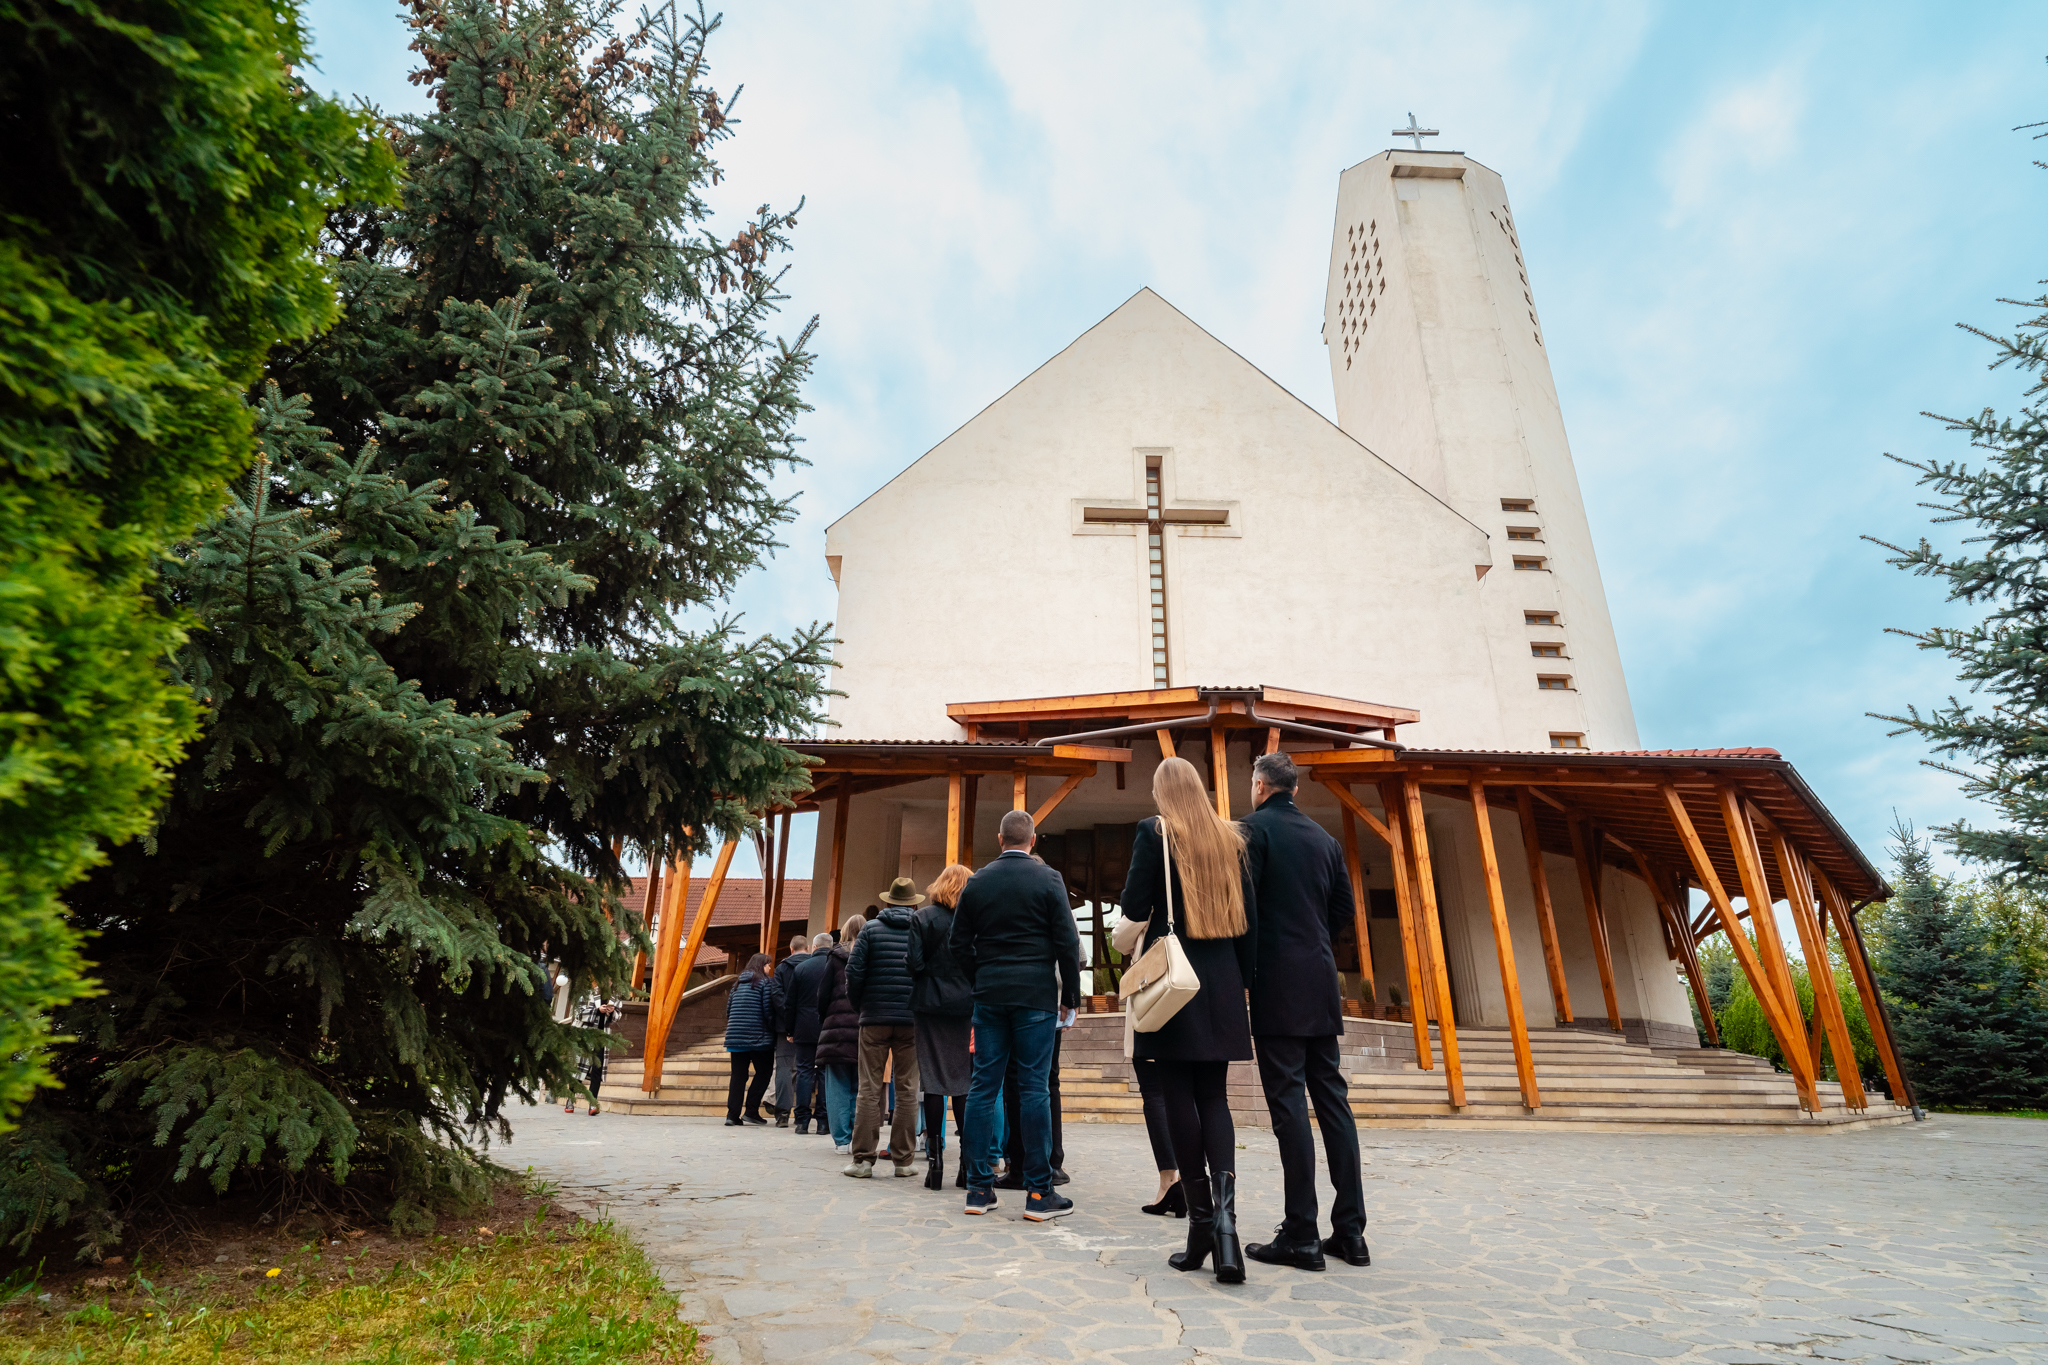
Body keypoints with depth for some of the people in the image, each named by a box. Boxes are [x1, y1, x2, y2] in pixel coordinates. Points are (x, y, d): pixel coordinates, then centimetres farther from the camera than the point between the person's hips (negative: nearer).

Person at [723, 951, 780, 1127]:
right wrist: (773, 1031, -1)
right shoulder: (766, 982, -4)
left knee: (737, 1074, 9)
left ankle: (733, 1114, 2)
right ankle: (751, 1111, 1)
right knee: (763, 1072, 7)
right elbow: (768, 1010, -11)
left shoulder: (738, 983, 15)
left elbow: (729, 1010, 16)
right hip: (759, 1037, -6)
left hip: (736, 1036, 6)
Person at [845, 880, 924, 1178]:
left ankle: (863, 1159, 5)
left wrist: (860, 1004, 11)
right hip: (912, 1020, 0)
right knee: (907, 1090, 7)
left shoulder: (871, 929, 2)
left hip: (875, 1019, 0)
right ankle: (903, 1160, 9)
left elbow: (854, 972, -4)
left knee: (870, 1089, 4)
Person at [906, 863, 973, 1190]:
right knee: (964, 1082, 7)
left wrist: (934, 975, 8)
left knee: (934, 1081, 3)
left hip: (931, 1005, -1)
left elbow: (914, 963, -9)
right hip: (966, 1007, 1)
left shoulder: (922, 918, -4)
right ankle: (968, 1162, 9)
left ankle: (935, 1160, 4)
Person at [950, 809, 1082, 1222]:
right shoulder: (1048, 879, -4)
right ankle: (1039, 1193, 4)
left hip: (989, 996, 3)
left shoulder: (976, 882, 5)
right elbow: (1067, 942, -6)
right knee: (1034, 1089, 0)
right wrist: (1070, 994, 3)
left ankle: (979, 1188, 13)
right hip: (1036, 995, -3)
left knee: (982, 1087, 7)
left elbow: (959, 943, 8)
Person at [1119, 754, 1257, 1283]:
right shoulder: (1230, 838, 8)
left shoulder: (1153, 832, -6)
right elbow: (1249, 916, 8)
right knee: (1214, 1097, 8)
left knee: (1180, 1097, 4)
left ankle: (1201, 1219, 7)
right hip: (1221, 983, 5)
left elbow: (1134, 906, -9)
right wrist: (1244, 977, 13)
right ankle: (1224, 1211, -9)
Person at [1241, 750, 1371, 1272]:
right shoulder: (1324, 838, 14)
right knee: (1332, 1099, 10)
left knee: (1288, 1102, -4)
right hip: (1320, 982, 7)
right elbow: (1344, 908, 16)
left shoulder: (1255, 828, -6)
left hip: (1277, 983, -7)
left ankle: (1300, 1236, 0)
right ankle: (1350, 1231, 15)